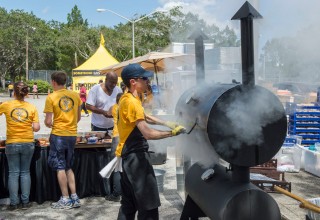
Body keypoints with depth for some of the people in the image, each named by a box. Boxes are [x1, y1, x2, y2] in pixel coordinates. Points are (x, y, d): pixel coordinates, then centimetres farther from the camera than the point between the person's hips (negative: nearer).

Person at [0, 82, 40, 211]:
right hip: (28, 143, 1)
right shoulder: (32, 107, -4)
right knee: (25, 172, 10)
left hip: (12, 144, 0)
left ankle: (14, 203, 11)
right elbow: (36, 128, -7)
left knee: (13, 173, 7)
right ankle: (25, 202, 13)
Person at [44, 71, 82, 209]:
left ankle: (65, 199, 6)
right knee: (68, 167, 16)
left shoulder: (51, 98, -9)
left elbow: (48, 122, -10)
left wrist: (49, 124, 11)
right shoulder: (75, 95, 4)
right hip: (72, 135, 5)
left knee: (60, 167, 4)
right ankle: (74, 198, 13)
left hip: (58, 135, -5)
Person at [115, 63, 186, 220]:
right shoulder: (131, 102, -20)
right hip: (136, 156, -10)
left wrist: (166, 123, 14)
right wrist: (172, 133, -17)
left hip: (130, 155, 10)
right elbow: (148, 133, -26)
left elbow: (145, 118, 24)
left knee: (129, 203, 18)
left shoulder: (129, 99, 11)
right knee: (149, 205, -5)